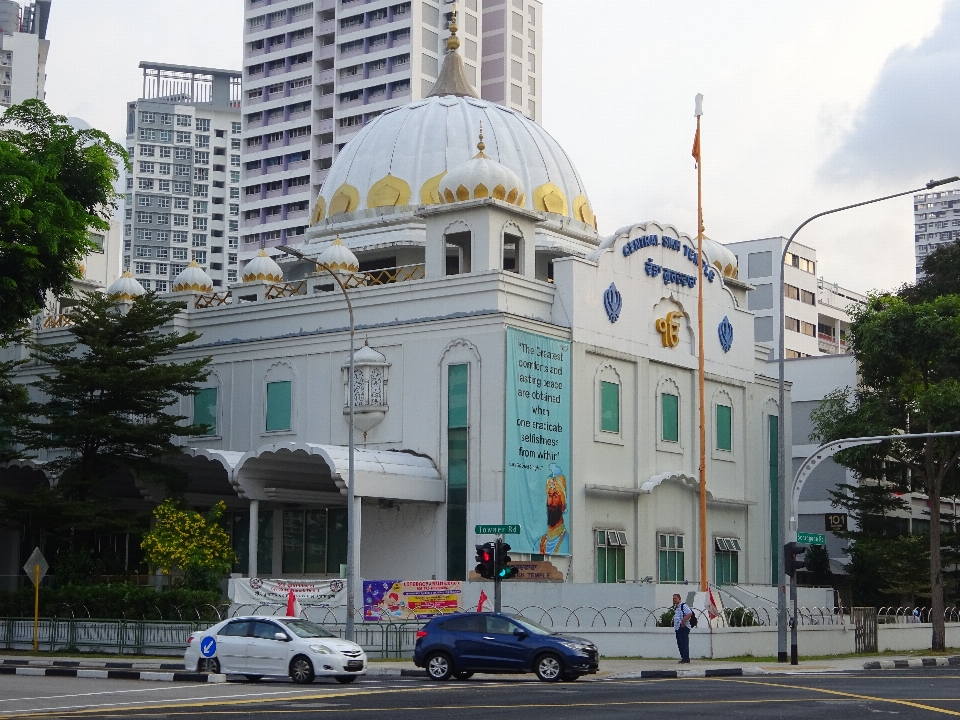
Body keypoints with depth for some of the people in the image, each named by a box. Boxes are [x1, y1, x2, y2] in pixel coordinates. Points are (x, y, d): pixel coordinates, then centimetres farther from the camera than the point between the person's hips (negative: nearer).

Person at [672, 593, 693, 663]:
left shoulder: (683, 605, -10)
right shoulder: (676, 607, 20)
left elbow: (690, 613, -23)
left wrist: (683, 621, -23)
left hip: (683, 627, -10)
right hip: (678, 628, 10)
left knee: (684, 643, -9)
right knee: (679, 644, 10)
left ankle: (686, 659, -8)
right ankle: (683, 657, 16)